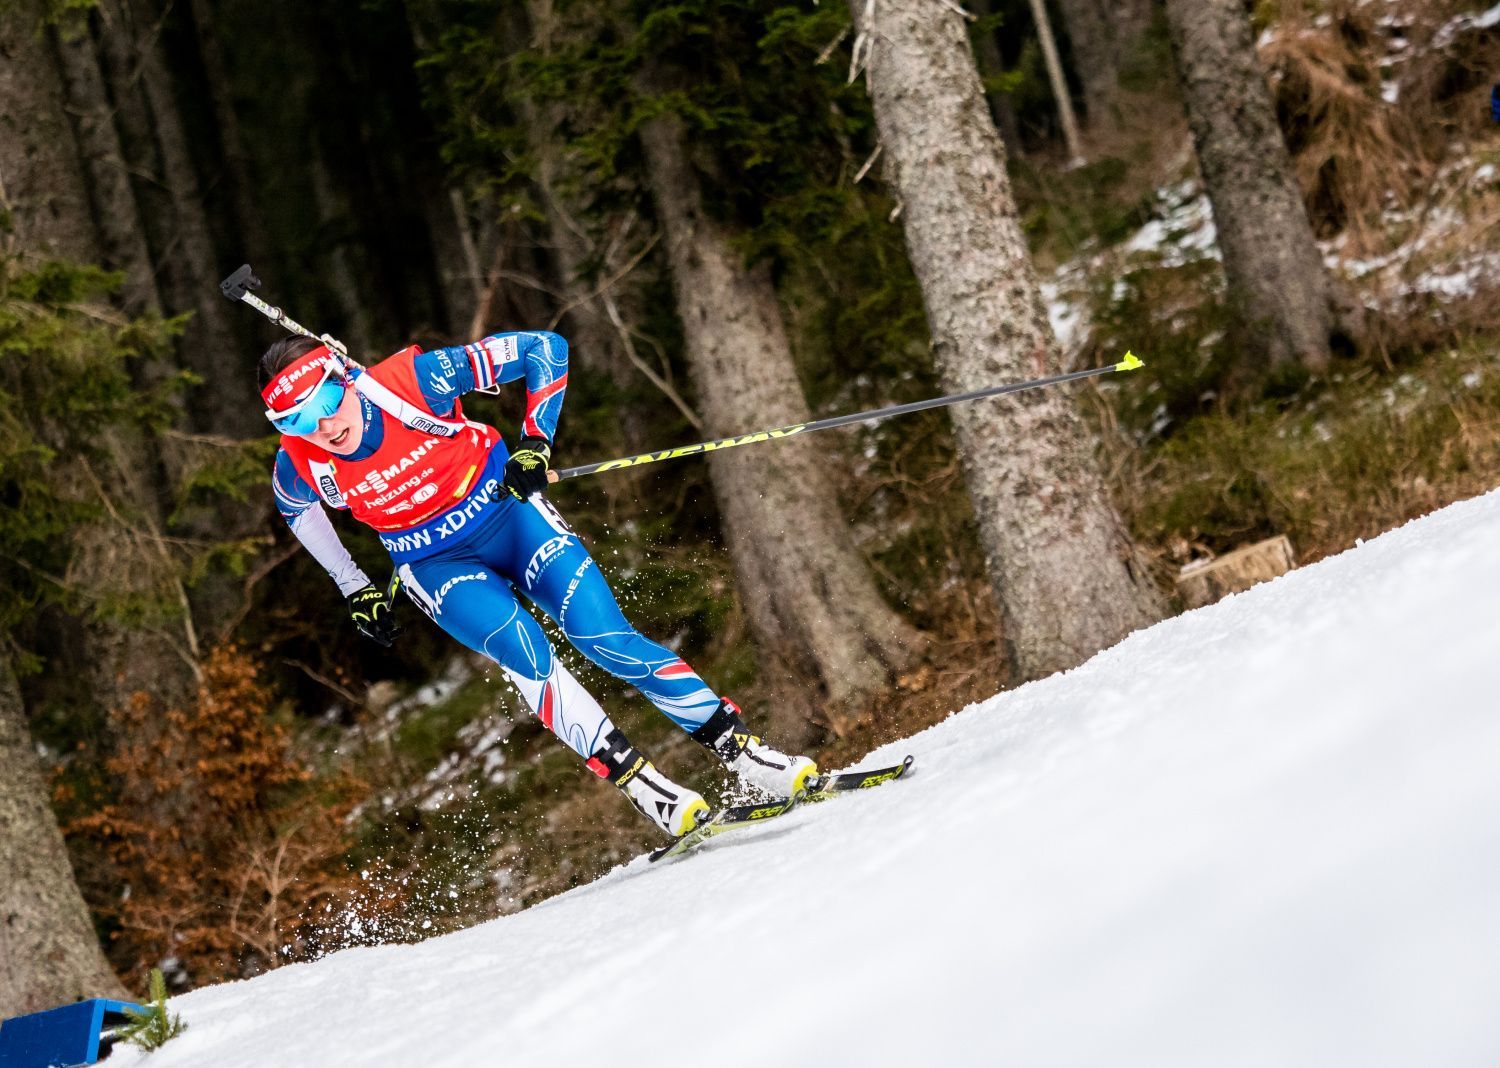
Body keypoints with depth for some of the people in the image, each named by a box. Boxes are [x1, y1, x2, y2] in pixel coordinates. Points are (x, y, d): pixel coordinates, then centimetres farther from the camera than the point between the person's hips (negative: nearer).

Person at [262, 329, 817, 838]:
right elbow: (295, 506, 10)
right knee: (522, 648, -26)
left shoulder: (414, 380, -27)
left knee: (604, 634, -18)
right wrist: (355, 589, 9)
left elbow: (545, 348, -18)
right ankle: (646, 790, -24)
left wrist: (535, 443, -19)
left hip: (506, 510, -1)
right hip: (438, 565, 1)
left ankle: (743, 750, -12)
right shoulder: (300, 469, -18)